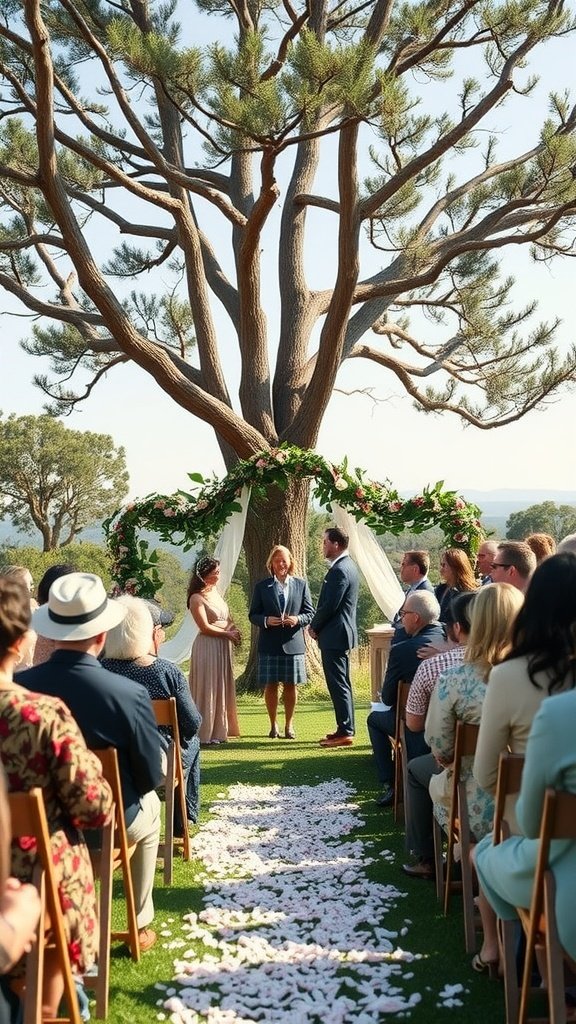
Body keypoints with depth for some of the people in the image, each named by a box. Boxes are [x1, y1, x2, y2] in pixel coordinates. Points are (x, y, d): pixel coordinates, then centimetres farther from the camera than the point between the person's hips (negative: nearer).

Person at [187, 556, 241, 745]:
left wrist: (234, 629, -1)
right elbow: (205, 627, -15)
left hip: (223, 647, 8)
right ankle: (206, 733, 6)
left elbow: (227, 618, 19)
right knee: (208, 690, -2)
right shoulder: (196, 598, -12)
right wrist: (228, 634, -9)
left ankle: (219, 730, 21)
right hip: (208, 647, -8)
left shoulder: (215, 592, 13)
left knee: (222, 689, 12)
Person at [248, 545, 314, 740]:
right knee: (270, 686, 4)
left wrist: (298, 619, -14)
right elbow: (253, 615, 5)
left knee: (291, 685, 6)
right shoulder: (262, 586, 4)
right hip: (269, 644, 0)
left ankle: (289, 724, 18)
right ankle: (273, 724, 17)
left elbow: (310, 613, 6)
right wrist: (266, 620, -15)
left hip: (293, 643, 0)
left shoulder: (301, 585, 7)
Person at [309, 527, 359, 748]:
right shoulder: (348, 566, 14)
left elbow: (329, 606, -21)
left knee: (338, 685, -5)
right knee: (342, 684, 15)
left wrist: (314, 626, -6)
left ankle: (345, 732, -1)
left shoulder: (339, 570, -18)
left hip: (334, 635, -11)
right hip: (343, 633, 11)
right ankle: (345, 729, 22)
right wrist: (318, 625, 10)